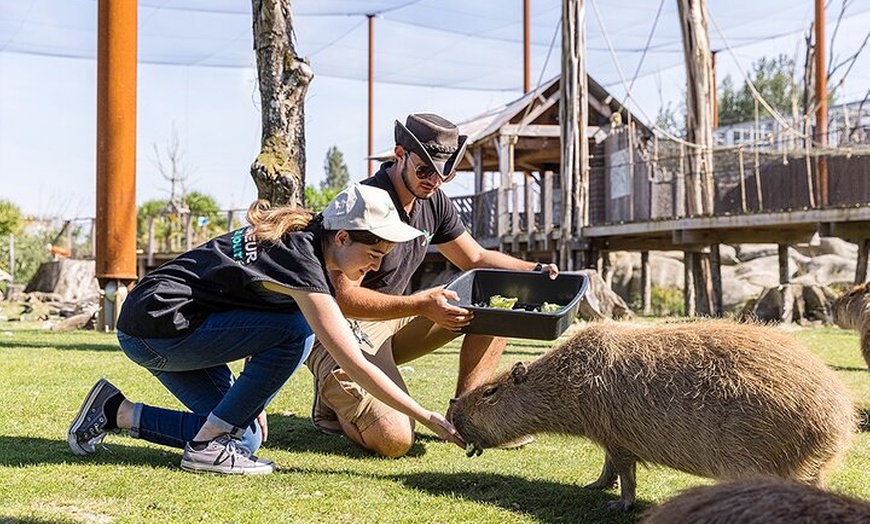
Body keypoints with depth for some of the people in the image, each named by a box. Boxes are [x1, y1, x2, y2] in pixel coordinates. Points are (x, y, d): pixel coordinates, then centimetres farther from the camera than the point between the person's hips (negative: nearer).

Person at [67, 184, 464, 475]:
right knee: (297, 330, -19)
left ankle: (115, 412, 13)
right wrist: (429, 419, -21)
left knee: (247, 435, 7)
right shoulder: (302, 260, -22)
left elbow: (258, 328, 15)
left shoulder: (295, 237, 5)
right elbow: (354, 365, -24)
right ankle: (207, 446, -11)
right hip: (155, 326, -9)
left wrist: (251, 399, 12)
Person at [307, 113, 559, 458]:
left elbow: (476, 259, 15)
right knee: (395, 440, -27)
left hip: (393, 319, 8)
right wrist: (420, 306, -36)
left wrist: (534, 270, -1)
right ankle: (334, 395, 4)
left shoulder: (434, 202, 3)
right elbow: (343, 297, -27)